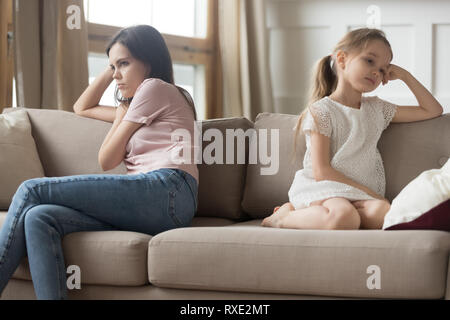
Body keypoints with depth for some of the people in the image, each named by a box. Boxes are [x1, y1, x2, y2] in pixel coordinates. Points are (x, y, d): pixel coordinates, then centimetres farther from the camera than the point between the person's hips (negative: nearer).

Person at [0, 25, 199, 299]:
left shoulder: (155, 87, 6)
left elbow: (108, 160, 4)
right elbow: (82, 108, 45)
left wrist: (121, 115, 21)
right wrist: (112, 67, 35)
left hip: (166, 189, -9)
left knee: (31, 191, -11)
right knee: (38, 219, -13)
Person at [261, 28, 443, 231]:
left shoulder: (376, 108, 20)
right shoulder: (322, 110, 0)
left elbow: (433, 111, 25)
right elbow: (321, 171, -9)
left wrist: (405, 76, 17)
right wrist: (368, 192, -14)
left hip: (361, 196, 6)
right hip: (323, 189, -6)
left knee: (383, 213, -33)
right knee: (344, 217, -42)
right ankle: (285, 217, -13)